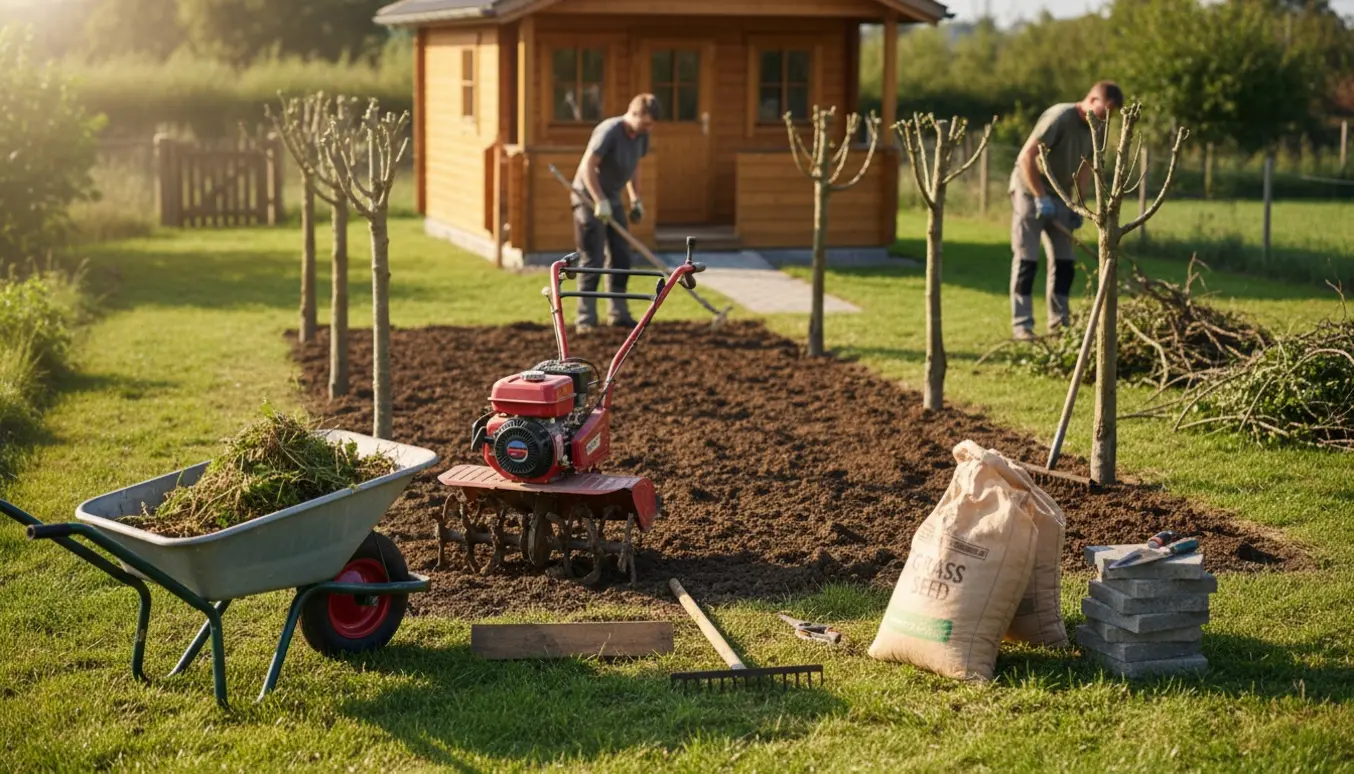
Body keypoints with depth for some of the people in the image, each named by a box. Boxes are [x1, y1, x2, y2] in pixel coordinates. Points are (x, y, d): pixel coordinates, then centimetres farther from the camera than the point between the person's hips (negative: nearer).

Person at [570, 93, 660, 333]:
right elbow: (587, 167, -26)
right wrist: (599, 201, -28)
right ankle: (585, 319, -4)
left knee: (621, 258, 8)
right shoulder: (609, 131, -23)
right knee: (592, 260, -8)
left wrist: (636, 199, 9)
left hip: (612, 199, 8)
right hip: (589, 198, -8)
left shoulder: (641, 136, 2)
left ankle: (618, 313, 18)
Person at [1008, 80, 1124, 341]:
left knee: (1064, 263, 5)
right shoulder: (1060, 117, -21)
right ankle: (1021, 325, -5)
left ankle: (1058, 323, 11)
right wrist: (1040, 198, -23)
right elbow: (1026, 157, -24)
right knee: (1026, 261, -7)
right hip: (1029, 191, -8)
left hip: (1058, 197, 8)